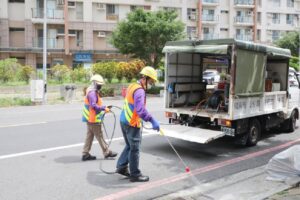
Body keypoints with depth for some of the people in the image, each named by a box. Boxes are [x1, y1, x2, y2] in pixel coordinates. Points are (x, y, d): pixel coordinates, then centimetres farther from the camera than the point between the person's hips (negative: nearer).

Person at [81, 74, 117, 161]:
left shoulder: (92, 91, 15)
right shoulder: (92, 92, -19)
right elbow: (94, 106, -26)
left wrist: (104, 108, 10)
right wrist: (104, 108, -22)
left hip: (90, 119, 10)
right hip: (93, 119, -10)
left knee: (89, 136, 13)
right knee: (99, 136, 1)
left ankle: (85, 154, 18)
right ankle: (106, 152, 11)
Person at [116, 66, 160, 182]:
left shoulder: (132, 86, 10)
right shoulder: (139, 91, -20)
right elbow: (140, 109, -34)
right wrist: (152, 121, -37)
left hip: (124, 120, 9)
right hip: (132, 124, -9)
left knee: (129, 146, 22)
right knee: (135, 149, 2)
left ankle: (121, 167, 26)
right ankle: (135, 175, 11)